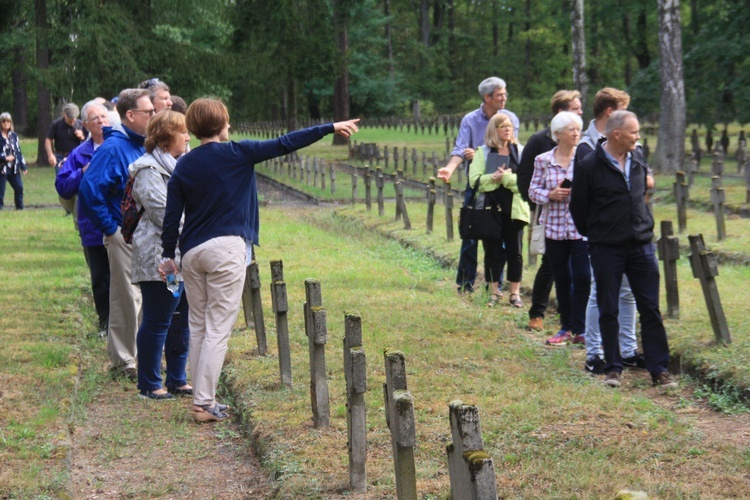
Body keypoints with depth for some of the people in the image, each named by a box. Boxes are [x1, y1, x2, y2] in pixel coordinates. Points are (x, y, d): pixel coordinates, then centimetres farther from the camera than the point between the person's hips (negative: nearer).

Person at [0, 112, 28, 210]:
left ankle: (20, 208, 16)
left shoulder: (14, 136, 12)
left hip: (14, 168, 5)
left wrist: (23, 166, 13)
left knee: (19, 187, 5)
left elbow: (19, 151, 16)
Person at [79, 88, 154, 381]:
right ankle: (122, 362, 6)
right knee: (126, 299, -3)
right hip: (124, 234, -8)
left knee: (145, 297, 13)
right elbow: (90, 189, -22)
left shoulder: (142, 146, 10)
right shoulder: (113, 148, -15)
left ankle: (142, 355, 25)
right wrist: (109, 228, -16)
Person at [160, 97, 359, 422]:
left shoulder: (184, 166, 6)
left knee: (198, 327, 13)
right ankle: (204, 403, -4)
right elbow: (284, 144, -6)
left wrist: (168, 255, 15)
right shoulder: (236, 154, -5)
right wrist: (331, 128, -1)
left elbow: (172, 216, 6)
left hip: (191, 253, 5)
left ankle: (201, 398, 16)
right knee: (218, 329, -2)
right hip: (226, 250, -5)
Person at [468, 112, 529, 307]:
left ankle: (515, 293, 11)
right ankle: (494, 292, 13)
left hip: (514, 209, 0)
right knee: (493, 251, 4)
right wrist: (494, 178, -18)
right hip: (491, 209, 0)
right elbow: (475, 180, -5)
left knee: (514, 252, 4)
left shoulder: (519, 151, 5)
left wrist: (507, 177, -16)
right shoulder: (483, 152, 5)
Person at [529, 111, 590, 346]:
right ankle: (566, 327, 21)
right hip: (554, 227, 2)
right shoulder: (543, 161, 4)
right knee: (562, 278, 11)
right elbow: (533, 190, 6)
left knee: (582, 277, -8)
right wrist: (550, 195, -12)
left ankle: (580, 329, 0)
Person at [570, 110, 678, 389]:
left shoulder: (638, 160, 5)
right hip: (606, 249, -4)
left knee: (650, 309, 2)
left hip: (641, 245, 4)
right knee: (608, 311, 3)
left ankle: (659, 369, 7)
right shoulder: (589, 166, -10)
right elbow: (578, 208, 1)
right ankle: (613, 368, 14)